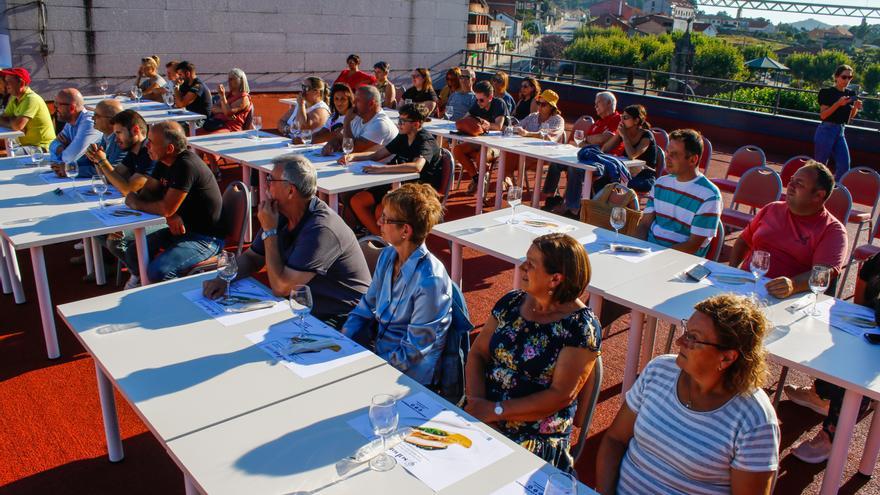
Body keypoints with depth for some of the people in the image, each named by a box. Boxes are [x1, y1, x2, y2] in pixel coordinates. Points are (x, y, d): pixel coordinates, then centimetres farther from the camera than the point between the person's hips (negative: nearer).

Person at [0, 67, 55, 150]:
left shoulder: (31, 99, -17)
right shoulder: (14, 99, 10)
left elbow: (18, 125, -24)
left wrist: (9, 119, -2)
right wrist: (13, 121, -10)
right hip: (26, 145, 8)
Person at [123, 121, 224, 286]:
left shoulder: (186, 165, -23)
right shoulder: (163, 163, 6)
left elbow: (167, 208, -25)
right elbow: (145, 194, 7)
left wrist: (136, 203, -6)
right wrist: (170, 216, -14)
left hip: (204, 237, -9)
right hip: (180, 229, 9)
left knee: (157, 271, -24)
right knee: (132, 255, 4)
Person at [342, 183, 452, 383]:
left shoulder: (429, 281, -26)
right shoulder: (387, 256, 0)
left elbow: (412, 352, -20)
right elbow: (367, 306, 11)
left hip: (408, 375, -7)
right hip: (377, 348, 7)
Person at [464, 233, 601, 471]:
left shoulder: (582, 327, -10)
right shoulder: (512, 302, 7)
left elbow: (561, 396, -14)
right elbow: (477, 354, 7)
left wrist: (495, 411, -15)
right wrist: (476, 404, -10)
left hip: (536, 438, -5)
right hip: (481, 420, 5)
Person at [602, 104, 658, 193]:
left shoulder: (646, 135, -11)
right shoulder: (624, 132, 6)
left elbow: (632, 156, -26)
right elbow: (604, 149, 4)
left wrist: (624, 135, -17)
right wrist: (618, 135, -9)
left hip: (645, 177, -6)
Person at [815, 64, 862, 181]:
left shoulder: (850, 94, 10)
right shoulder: (827, 92, -8)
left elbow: (850, 116, 16)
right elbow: (823, 115, -14)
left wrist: (856, 107, -3)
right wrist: (838, 103, -24)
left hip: (841, 132, 6)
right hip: (826, 131, -6)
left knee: (844, 166, -3)